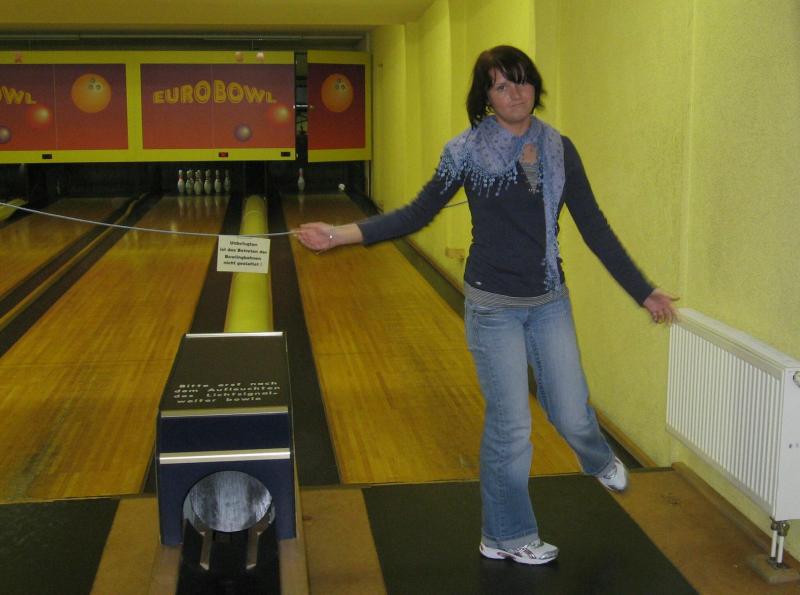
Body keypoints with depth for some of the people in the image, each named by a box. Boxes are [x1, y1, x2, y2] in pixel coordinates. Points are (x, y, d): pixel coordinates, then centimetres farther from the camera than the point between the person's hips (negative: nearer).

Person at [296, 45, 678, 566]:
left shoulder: (559, 149, 1)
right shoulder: (468, 151, -7)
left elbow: (594, 227, 4)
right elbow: (418, 214, -2)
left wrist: (642, 290, 3)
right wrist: (342, 234, -12)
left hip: (549, 302, 3)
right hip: (494, 307, -3)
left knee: (572, 414, 8)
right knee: (510, 427, 3)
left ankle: (601, 460, 47)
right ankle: (507, 536, 25)